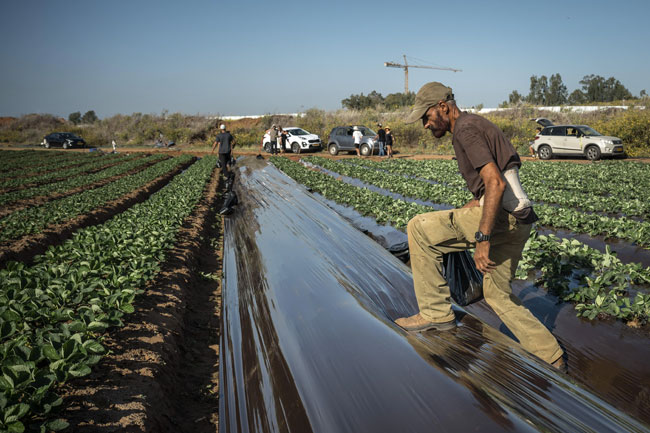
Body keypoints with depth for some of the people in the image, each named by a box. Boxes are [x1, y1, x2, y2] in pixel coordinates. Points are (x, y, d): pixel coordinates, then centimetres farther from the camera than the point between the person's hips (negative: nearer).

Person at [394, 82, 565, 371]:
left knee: (419, 228, -8)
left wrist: (482, 238, -26)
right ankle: (550, 356, 27)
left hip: (501, 216, -10)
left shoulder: (466, 129, -10)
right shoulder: (475, 124, 21)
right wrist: (469, 208, 23)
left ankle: (436, 313, -1)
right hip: (517, 222, 10)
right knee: (498, 294, 20)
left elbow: (495, 183, -23)